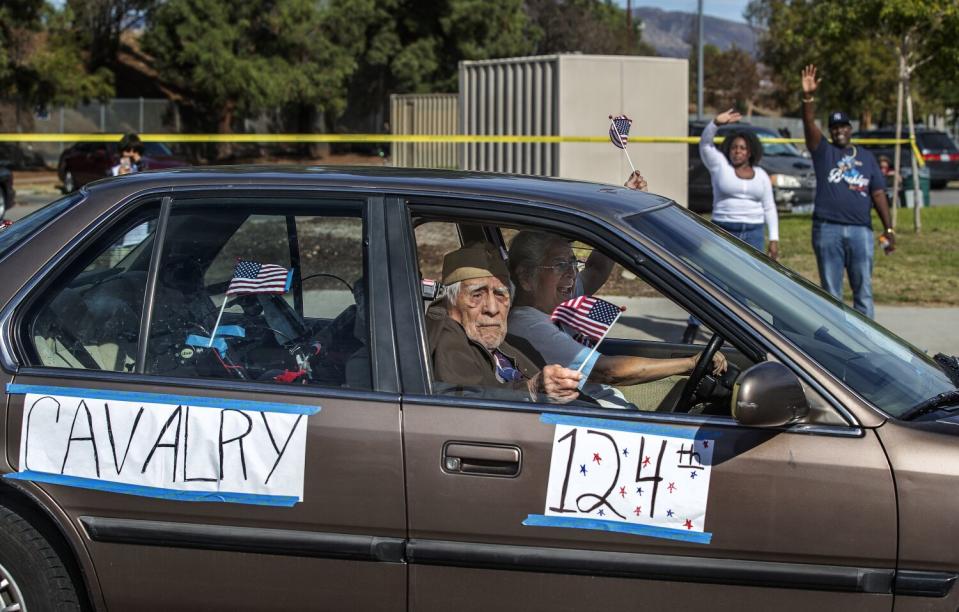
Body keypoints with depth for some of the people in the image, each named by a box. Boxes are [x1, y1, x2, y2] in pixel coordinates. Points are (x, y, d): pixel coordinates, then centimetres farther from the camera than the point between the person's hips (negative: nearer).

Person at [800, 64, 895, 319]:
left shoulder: (866, 157, 13)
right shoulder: (823, 152, 7)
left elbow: (878, 193, 11)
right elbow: (809, 125, -10)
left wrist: (888, 229, 5)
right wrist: (808, 98, -25)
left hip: (860, 230, 2)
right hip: (827, 229, -1)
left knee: (863, 290, 2)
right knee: (831, 292, 4)